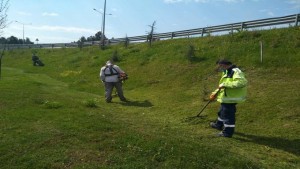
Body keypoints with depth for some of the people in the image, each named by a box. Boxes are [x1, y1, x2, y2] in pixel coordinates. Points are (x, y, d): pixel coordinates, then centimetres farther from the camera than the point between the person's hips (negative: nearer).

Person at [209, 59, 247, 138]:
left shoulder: (235, 72, -20)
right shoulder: (227, 72, 14)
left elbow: (242, 82, -34)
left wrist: (225, 84, -31)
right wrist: (215, 93, 10)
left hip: (230, 98, -11)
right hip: (227, 97, 11)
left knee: (228, 114, 0)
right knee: (222, 111, 26)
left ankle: (227, 132, 13)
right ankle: (219, 125, 47)